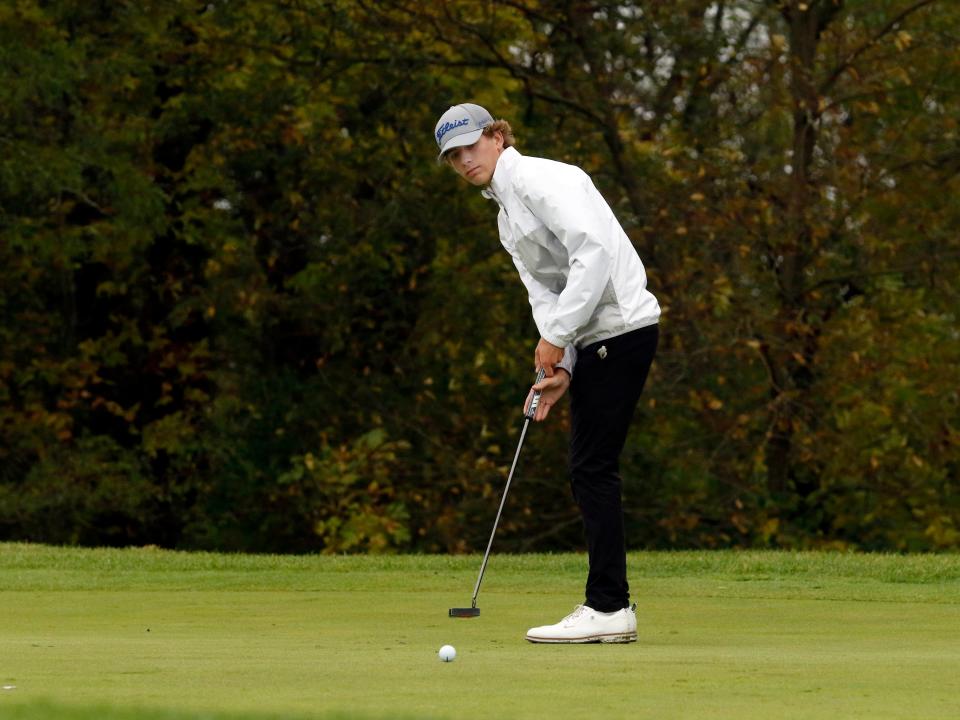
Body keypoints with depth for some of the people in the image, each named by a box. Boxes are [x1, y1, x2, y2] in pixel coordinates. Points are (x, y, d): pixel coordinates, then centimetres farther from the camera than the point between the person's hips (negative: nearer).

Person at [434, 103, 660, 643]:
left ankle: (608, 607, -8)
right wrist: (560, 368, -4)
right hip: (594, 340, 10)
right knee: (590, 470, 9)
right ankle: (611, 606, 12)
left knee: (594, 468, -10)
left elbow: (594, 249, -22)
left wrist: (556, 336, -18)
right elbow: (545, 291, 12)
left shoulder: (538, 179, -11)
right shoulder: (507, 218, 19)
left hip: (621, 327, -10)